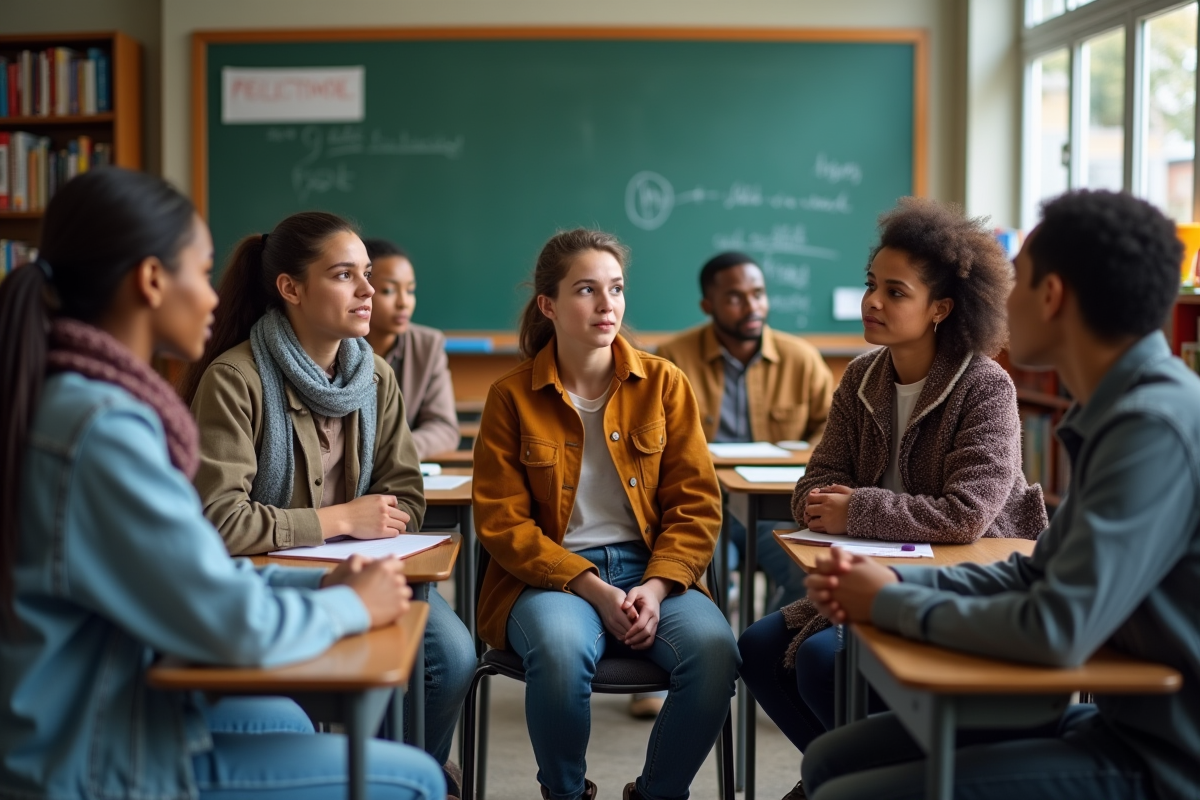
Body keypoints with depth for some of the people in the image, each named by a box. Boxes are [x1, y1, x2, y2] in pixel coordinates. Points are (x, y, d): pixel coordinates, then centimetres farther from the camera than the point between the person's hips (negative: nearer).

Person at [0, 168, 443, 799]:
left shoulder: (68, 397, 4)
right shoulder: (104, 428, -26)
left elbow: (191, 570, 11)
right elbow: (238, 626, -25)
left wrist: (318, 584, 2)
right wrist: (352, 605, -7)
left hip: (78, 715, 10)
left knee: (282, 718, 34)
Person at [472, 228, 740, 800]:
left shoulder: (664, 384, 5)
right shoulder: (512, 398, 0)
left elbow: (696, 504, 3)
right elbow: (502, 522, -2)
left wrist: (657, 586, -14)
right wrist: (593, 589, -15)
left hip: (653, 569, 2)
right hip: (552, 576, -2)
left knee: (713, 650, -28)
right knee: (561, 650, -35)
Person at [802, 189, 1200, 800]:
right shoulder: (1125, 410, 8)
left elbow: (1057, 630, -28)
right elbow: (1040, 574, 13)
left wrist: (892, 605, -13)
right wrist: (898, 581, -2)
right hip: (1122, 720, 9)